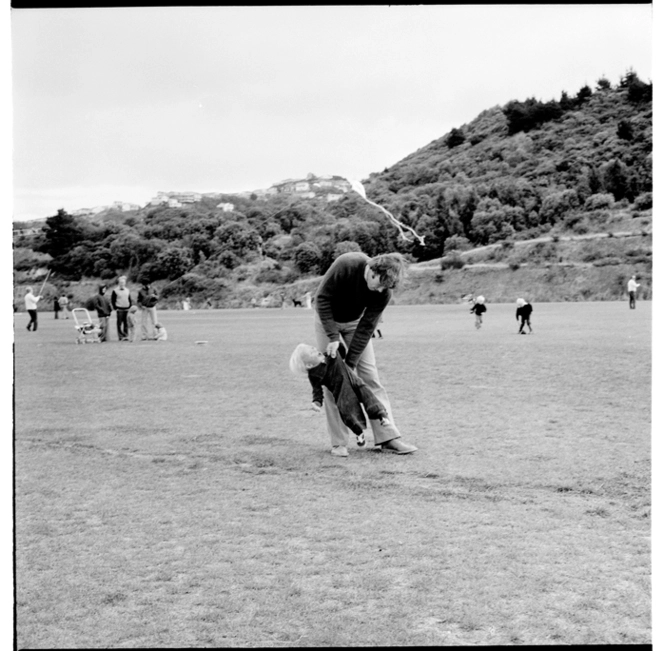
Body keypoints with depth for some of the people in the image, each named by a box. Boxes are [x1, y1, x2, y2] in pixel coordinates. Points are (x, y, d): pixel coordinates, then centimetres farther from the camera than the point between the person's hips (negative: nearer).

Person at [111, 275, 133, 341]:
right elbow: (112, 300, -1)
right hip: (119, 309, -4)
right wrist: (115, 308, -7)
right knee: (119, 323, -5)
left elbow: (130, 299, 18)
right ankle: (120, 337, -4)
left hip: (127, 309, 4)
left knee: (126, 323, 4)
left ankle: (125, 336, 9)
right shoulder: (115, 291, -2)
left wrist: (130, 307, 8)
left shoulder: (127, 290, 12)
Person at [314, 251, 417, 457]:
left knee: (369, 375, -4)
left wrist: (350, 364, -24)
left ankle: (387, 437, -2)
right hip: (327, 319, -2)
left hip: (355, 322, 2)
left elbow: (366, 328, -21)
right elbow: (322, 298, -26)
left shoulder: (384, 293, -25)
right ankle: (339, 443, -3)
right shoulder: (346, 264, -35)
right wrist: (333, 336, -29)